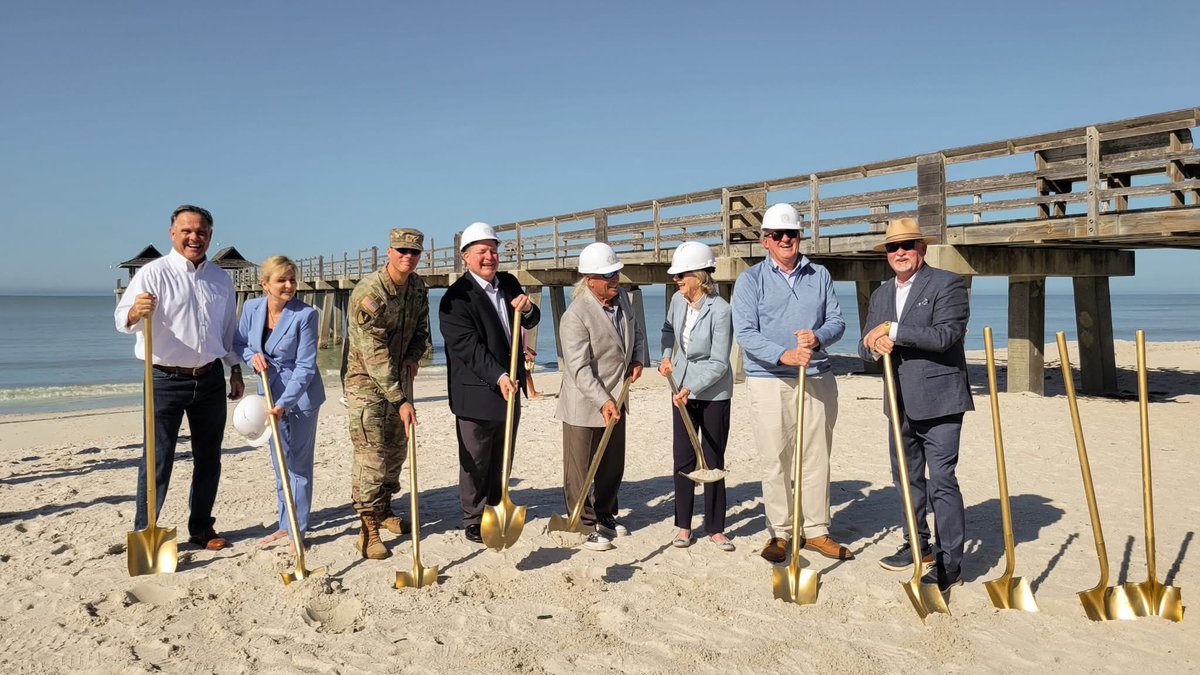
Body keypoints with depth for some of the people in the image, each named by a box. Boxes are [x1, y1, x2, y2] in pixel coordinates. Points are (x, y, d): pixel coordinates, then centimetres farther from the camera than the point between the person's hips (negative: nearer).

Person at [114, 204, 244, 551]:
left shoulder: (220, 278, 9)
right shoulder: (154, 273, -7)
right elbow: (122, 319, -18)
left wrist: (235, 371, 15)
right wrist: (136, 312, -40)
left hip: (211, 379, 5)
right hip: (166, 380, -5)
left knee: (208, 457, 12)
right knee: (158, 459, -3)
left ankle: (201, 528, 24)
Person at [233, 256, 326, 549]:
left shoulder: (305, 315, -20)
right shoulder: (252, 308, -5)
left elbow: (306, 366, -21)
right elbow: (238, 342, 12)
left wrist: (284, 404, -28)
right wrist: (252, 355, -11)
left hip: (301, 394, -5)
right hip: (270, 393, 6)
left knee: (299, 463, 1)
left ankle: (298, 531, 11)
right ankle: (286, 524, 29)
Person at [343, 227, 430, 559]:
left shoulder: (418, 287, -1)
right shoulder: (369, 292, -24)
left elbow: (421, 329, 14)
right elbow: (375, 355, -28)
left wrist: (413, 355, -9)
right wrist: (401, 401, -31)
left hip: (398, 375, 7)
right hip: (365, 379, -7)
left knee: (396, 449, 14)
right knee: (370, 453, -8)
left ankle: (384, 511, 31)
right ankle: (368, 529, 0)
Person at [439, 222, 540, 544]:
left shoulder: (508, 283, 8)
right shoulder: (456, 299, -15)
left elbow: (531, 323, 15)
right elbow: (470, 348, -23)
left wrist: (528, 309, -9)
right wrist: (499, 377, -34)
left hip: (510, 387, 7)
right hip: (476, 394, -7)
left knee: (502, 460, 18)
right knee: (476, 463, 6)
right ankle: (474, 523, 21)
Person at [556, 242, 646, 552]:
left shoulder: (621, 297, 2)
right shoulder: (575, 317, -23)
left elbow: (637, 332, 19)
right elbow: (579, 368, -26)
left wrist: (638, 360, 2)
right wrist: (603, 401, -33)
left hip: (615, 400, 8)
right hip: (584, 405, -8)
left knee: (613, 465, 19)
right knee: (581, 468, 3)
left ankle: (606, 515, 37)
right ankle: (586, 524, 18)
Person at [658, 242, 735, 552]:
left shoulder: (721, 311, -21)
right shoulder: (678, 300, -3)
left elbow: (718, 363, -20)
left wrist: (691, 389, -26)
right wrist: (666, 357, 5)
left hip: (714, 394, -5)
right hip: (682, 391, 5)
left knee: (712, 461, 4)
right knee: (683, 459, 9)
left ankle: (715, 528, 18)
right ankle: (683, 525, 21)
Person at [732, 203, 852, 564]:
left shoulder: (820, 276, 11)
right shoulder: (750, 280, -1)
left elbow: (837, 321, 8)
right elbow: (745, 333, -10)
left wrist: (819, 337, -15)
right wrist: (783, 355, -24)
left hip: (818, 378, 3)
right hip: (769, 380, -3)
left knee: (816, 458, 8)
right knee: (775, 461, 1)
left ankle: (815, 530, 20)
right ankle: (779, 533, 14)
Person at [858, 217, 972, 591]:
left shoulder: (947, 283, -6)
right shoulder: (881, 294, 15)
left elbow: (945, 335, -20)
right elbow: (865, 346, 12)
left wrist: (893, 330, -17)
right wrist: (877, 345, -11)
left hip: (938, 401, -7)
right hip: (901, 403, 8)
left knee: (942, 481, -7)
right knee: (907, 477, 17)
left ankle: (949, 564, 0)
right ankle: (920, 544, 34)